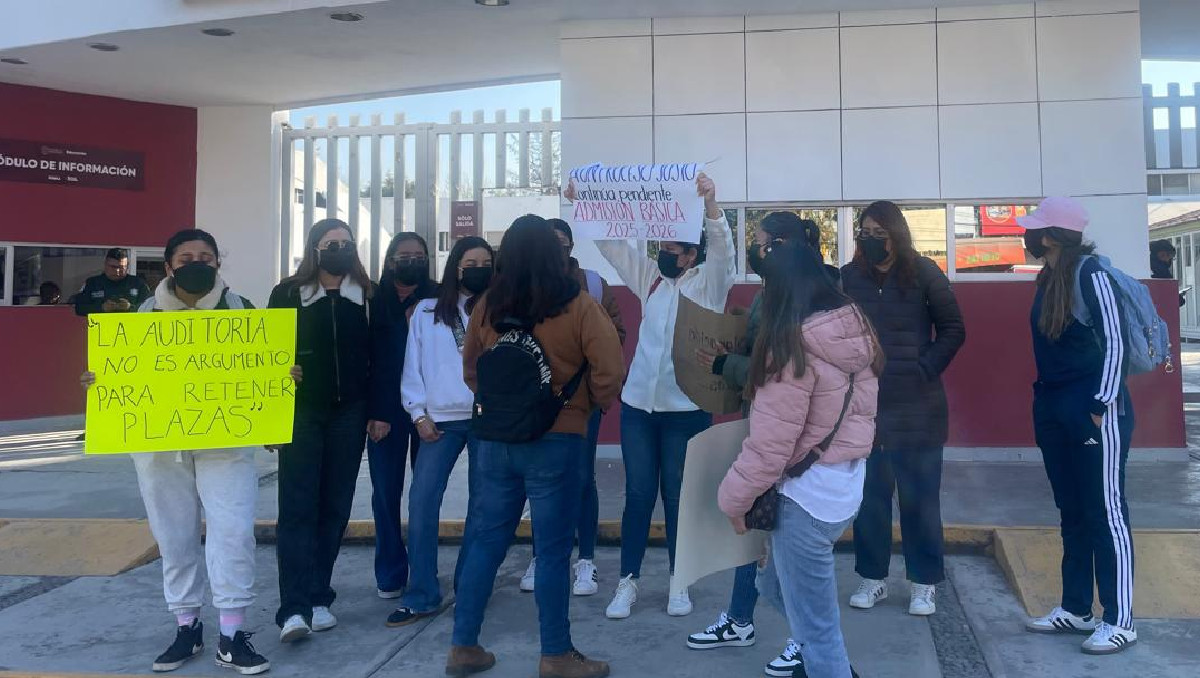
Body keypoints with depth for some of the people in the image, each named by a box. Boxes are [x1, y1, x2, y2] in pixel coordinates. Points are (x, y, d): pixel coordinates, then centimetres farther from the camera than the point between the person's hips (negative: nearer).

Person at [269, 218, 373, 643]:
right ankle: (295, 608, -9)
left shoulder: (368, 295, 6)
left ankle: (318, 598, 15)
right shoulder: (288, 293, 1)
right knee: (297, 507, -7)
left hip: (348, 414, 2)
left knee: (335, 506, 5)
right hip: (300, 412, -2)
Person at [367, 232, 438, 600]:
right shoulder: (375, 302, 4)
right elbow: (368, 359, 0)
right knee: (386, 491, 2)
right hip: (386, 410, 0)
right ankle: (390, 574, 13)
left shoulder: (437, 301, 5)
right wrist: (374, 413, -6)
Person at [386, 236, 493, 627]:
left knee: (482, 503, 5)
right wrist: (419, 414, 0)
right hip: (440, 420, 1)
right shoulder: (426, 312, 10)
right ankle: (421, 597, 1)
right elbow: (413, 366, 8)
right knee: (421, 501, -6)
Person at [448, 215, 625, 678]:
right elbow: (610, 374, -14)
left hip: (496, 438, 4)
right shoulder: (578, 307, -10)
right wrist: (591, 405, 4)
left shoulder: (486, 308, 3)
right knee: (553, 549, 4)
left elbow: (471, 371, 13)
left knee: (487, 540, 13)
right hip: (556, 440, -4)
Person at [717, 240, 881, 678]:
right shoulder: (856, 328, 5)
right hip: (847, 481, 9)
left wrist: (733, 499, -6)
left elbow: (770, 443, -19)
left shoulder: (792, 345, -18)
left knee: (815, 625, 5)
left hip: (807, 493, -9)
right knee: (777, 584, 26)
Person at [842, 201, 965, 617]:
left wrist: (927, 369, -7)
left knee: (919, 497, 5)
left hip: (917, 406, -2)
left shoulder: (923, 273, -1)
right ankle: (873, 578, 22)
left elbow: (953, 330, 3)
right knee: (869, 496, 9)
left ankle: (924, 584, 17)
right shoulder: (848, 277, 3)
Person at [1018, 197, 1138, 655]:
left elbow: (1115, 340, -17)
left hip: (1093, 409, -8)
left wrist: (1101, 406, -19)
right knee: (1072, 513, 14)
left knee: (1105, 513, -1)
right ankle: (1076, 610, 24)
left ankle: (1120, 621, 8)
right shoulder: (1048, 277, 10)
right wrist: (1044, 399, 14)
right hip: (1054, 408, 8)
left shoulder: (1090, 273, -14)